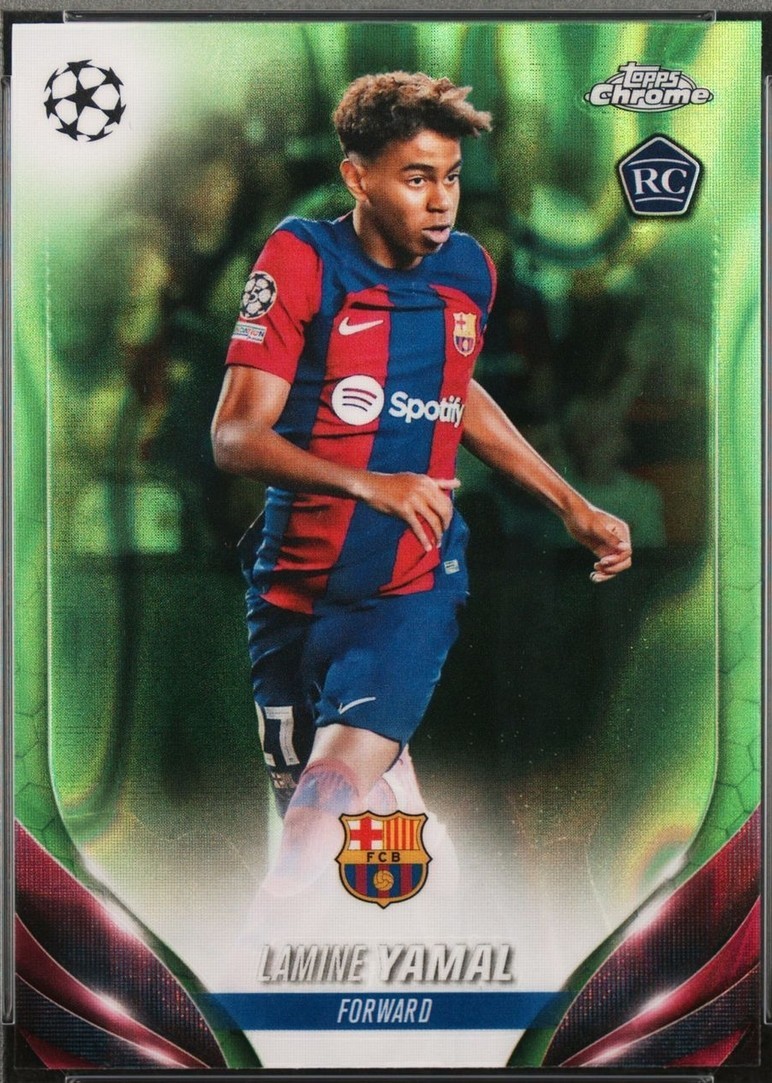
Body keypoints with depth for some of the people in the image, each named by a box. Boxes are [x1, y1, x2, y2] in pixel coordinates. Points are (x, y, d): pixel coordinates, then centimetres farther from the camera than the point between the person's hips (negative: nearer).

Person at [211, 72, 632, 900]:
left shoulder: (469, 270, 5)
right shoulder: (301, 259, -9)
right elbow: (234, 436, -15)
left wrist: (573, 506, 25)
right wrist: (369, 484, -30)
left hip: (411, 589, 1)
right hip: (294, 590, -1)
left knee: (333, 795, -19)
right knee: (308, 806, 10)